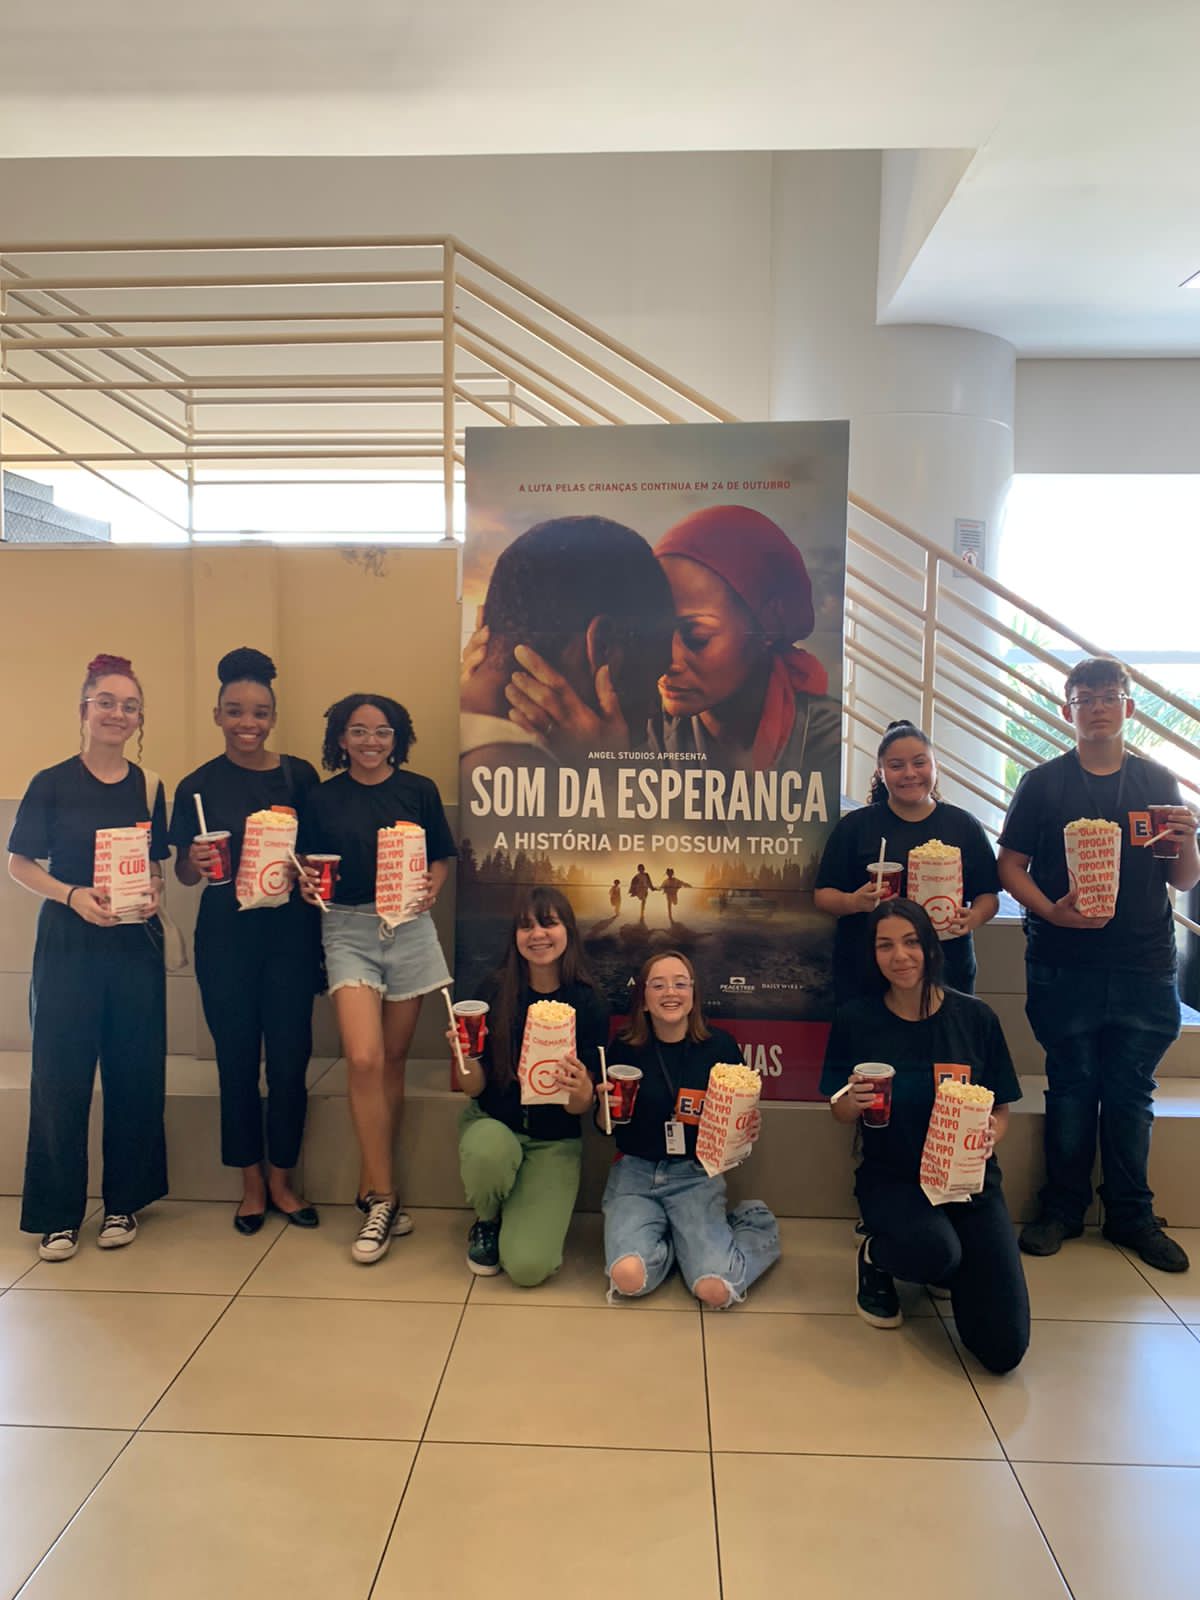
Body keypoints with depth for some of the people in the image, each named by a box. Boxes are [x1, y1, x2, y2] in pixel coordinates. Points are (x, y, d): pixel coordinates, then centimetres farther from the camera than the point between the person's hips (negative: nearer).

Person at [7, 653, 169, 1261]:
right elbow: (21, 863, -1)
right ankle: (58, 1215, 15)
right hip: (68, 945, -2)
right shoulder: (52, 783, -2)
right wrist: (73, 895, -17)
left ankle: (124, 1201, 22)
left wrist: (153, 893, -7)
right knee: (61, 1077, 1)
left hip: (136, 944, 3)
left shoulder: (147, 789, 6)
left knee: (135, 1074, 6)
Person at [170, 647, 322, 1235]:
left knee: (289, 1058, 4)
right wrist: (197, 862, -16)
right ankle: (251, 1182, 25)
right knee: (237, 1058, 8)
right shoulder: (198, 786, 0)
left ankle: (281, 1180, 23)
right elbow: (183, 871, 5)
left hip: (289, 931, 0)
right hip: (225, 936, 0)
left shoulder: (299, 776, 1)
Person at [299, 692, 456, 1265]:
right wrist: (308, 887, -13)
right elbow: (310, 870, 8)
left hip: (407, 929, 1)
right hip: (347, 931, -1)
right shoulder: (321, 799, 4)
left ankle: (372, 1191, 22)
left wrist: (430, 890, -10)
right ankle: (383, 1199, -1)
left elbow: (440, 857, 9)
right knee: (364, 1060, -15)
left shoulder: (419, 790, 4)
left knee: (393, 1061, 7)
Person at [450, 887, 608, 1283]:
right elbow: (475, 1088, -5)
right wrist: (468, 1059, -27)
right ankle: (486, 1222, -1)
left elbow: (578, 1108, -9)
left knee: (528, 1267, -19)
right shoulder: (495, 992, -9)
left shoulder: (589, 1005, -11)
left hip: (554, 1141, -1)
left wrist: (580, 1091, -32)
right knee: (489, 1151, -36)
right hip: (492, 1123, 1)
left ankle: (525, 1215, 18)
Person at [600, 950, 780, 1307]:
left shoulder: (719, 1046, -6)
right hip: (634, 1172, 1)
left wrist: (750, 1128, -17)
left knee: (714, 1290, -19)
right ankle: (668, 1238, 9)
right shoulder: (624, 1049, -5)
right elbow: (605, 1127, 5)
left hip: (696, 1175, -1)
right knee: (629, 1277, -24)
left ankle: (751, 1224, 12)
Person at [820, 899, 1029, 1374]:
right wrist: (854, 1101, -20)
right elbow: (839, 1112, 4)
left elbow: (1001, 1111, 5)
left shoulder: (976, 1018, -5)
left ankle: (960, 1265, 24)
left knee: (1004, 1348, -9)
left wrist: (990, 1135, -18)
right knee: (935, 1250, -36)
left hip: (969, 1179, 2)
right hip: (892, 1178, -1)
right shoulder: (855, 1019, -6)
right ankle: (875, 1257, 2)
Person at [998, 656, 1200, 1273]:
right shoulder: (1044, 783, 2)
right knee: (1072, 1087, 7)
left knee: (1131, 1093, 9)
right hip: (1064, 963, -2)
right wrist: (1051, 910, -16)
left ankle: (1131, 1215, 23)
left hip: (1144, 965, 2)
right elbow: (1010, 867, 1)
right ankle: (1062, 1209, 20)